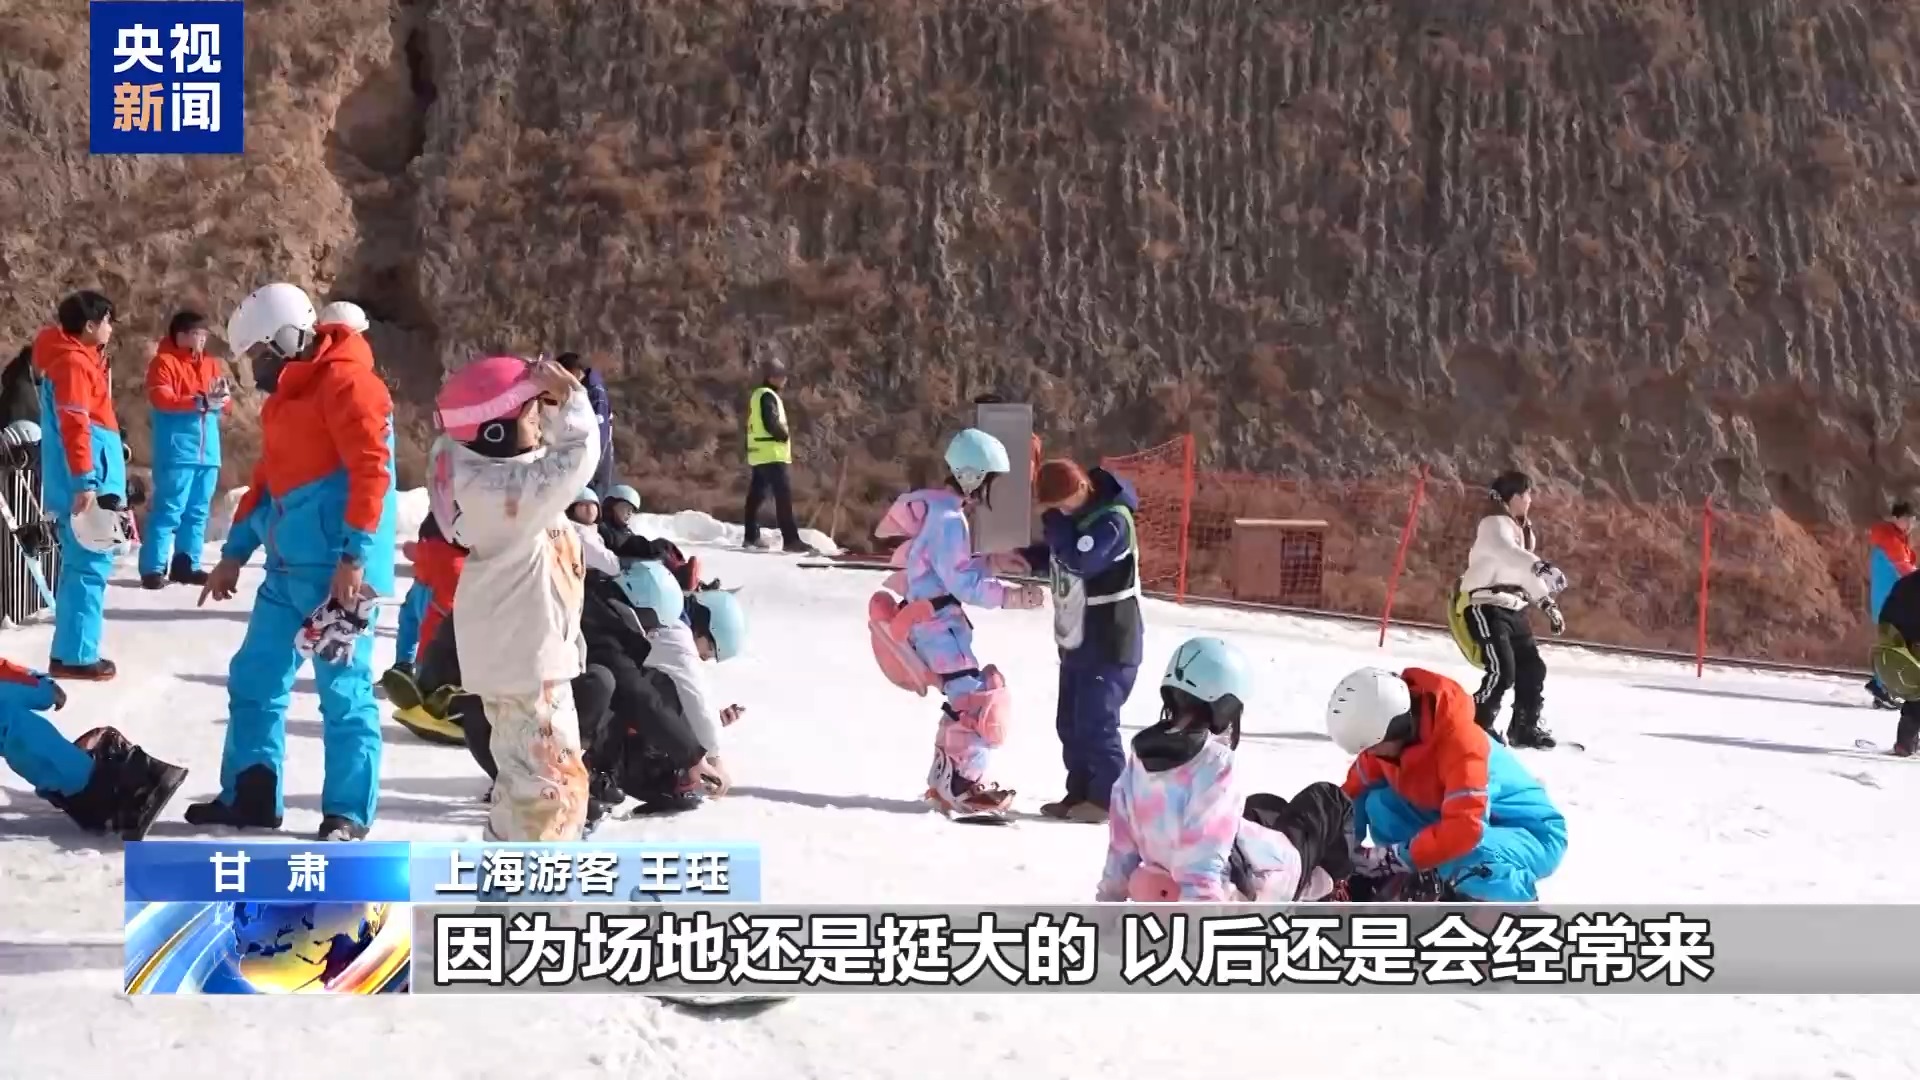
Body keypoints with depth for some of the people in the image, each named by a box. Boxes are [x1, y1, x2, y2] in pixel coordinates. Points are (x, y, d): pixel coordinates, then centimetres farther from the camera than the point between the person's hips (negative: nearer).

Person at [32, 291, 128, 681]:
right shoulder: (73, 362, -13)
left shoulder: (80, 357, 18)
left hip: (92, 478, 11)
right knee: (90, 565, -9)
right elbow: (74, 425, -21)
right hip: (87, 481, -11)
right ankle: (75, 655, -7)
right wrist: (84, 482, -25)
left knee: (82, 564, 14)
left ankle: (71, 650, 18)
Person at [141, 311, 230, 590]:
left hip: (207, 452, 7)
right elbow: (162, 399, -15)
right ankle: (153, 568, -8)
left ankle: (185, 564, 16)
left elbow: (221, 403, 15)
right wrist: (202, 401, -21)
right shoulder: (164, 362, -2)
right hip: (176, 452, -7)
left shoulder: (210, 364, 17)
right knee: (169, 509, -10)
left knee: (198, 511, 8)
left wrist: (221, 397, -10)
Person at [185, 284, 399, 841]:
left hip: (336, 569, -10)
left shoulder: (345, 382, -12)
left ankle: (348, 812, 5)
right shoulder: (284, 398, 18)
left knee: (343, 689, -3)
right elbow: (267, 479, 25)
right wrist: (233, 554, 23)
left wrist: (354, 558, -23)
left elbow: (371, 471, -19)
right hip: (288, 567, 10)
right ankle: (249, 795, 22)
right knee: (254, 678, 12)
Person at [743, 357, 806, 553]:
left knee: (756, 495, 13)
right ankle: (790, 540, -20)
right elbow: (771, 423, -21)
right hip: (772, 454, -11)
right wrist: (785, 436, -5)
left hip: (758, 454, 11)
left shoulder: (756, 395, 20)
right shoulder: (768, 396, -11)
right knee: (783, 495, -14)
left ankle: (751, 537, 19)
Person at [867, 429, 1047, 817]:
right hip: (937, 623, -11)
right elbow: (963, 583, -21)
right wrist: (1014, 596, -23)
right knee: (982, 700, -11)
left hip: (932, 621, 11)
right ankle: (962, 788, -9)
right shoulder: (949, 520, -19)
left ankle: (945, 780, 26)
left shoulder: (937, 509, 12)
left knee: (965, 698, 19)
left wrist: (993, 562, 8)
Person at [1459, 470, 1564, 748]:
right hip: (1486, 607, -9)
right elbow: (1506, 553, -36)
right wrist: (1539, 565, -52)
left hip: (1513, 609, 9)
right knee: (1502, 670, -19)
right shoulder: (1494, 525, -14)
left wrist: (1548, 604, 18)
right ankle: (1476, 725, -10)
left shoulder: (1521, 529, 16)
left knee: (1532, 668, 9)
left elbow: (1525, 572, 24)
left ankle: (1525, 727, 23)